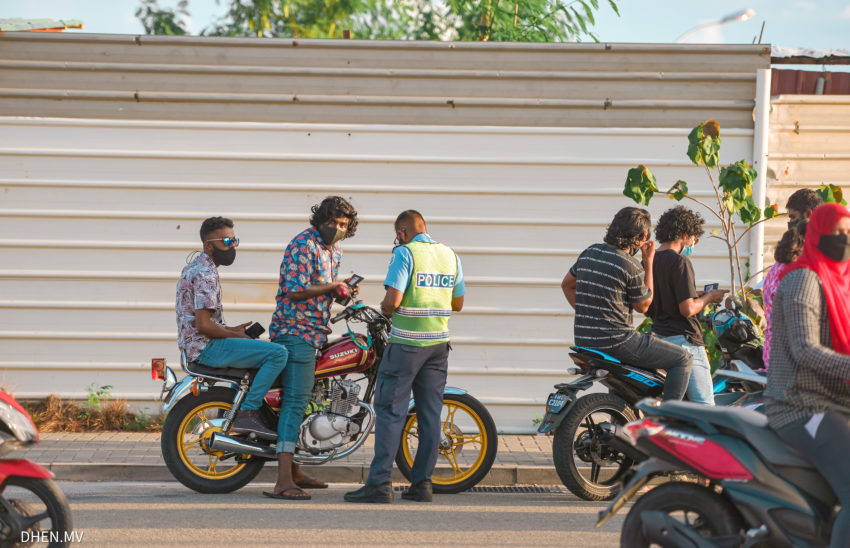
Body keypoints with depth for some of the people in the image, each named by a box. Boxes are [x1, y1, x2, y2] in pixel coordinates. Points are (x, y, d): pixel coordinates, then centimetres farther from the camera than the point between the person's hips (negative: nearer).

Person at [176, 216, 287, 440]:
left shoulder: (193, 268, 17)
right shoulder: (205, 275, -16)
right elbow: (203, 325, -22)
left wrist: (231, 329, 15)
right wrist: (235, 335, -10)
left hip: (194, 346, 11)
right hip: (207, 346, -11)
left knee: (268, 353, 28)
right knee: (277, 354, -20)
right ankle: (247, 414, -21)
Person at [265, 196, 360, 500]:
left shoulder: (334, 250, 16)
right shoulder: (303, 245, -15)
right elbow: (295, 291, -22)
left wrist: (341, 292, 10)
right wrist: (331, 287, -13)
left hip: (314, 333, 10)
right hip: (295, 330, -10)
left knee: (300, 399, 17)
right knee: (295, 401, -16)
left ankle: (293, 470, 27)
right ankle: (284, 481, -22)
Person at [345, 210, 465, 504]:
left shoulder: (405, 253, -10)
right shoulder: (450, 255, 10)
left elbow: (393, 300, -18)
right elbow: (458, 303, 16)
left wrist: (385, 308, 3)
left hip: (406, 344, -6)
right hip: (438, 342, 6)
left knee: (390, 410, -4)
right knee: (430, 413, 7)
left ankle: (379, 482, -9)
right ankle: (422, 482, 7)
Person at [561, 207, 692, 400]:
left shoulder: (589, 253, 7)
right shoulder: (632, 266, -14)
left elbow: (567, 285, 20)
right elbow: (643, 306, 0)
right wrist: (648, 264, 2)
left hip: (584, 341, 8)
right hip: (616, 341, -8)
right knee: (683, 359, 2)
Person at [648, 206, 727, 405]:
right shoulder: (680, 262, -13)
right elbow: (688, 309, -20)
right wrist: (709, 297, -1)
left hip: (658, 335, 9)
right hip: (683, 340, -9)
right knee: (704, 405, -10)